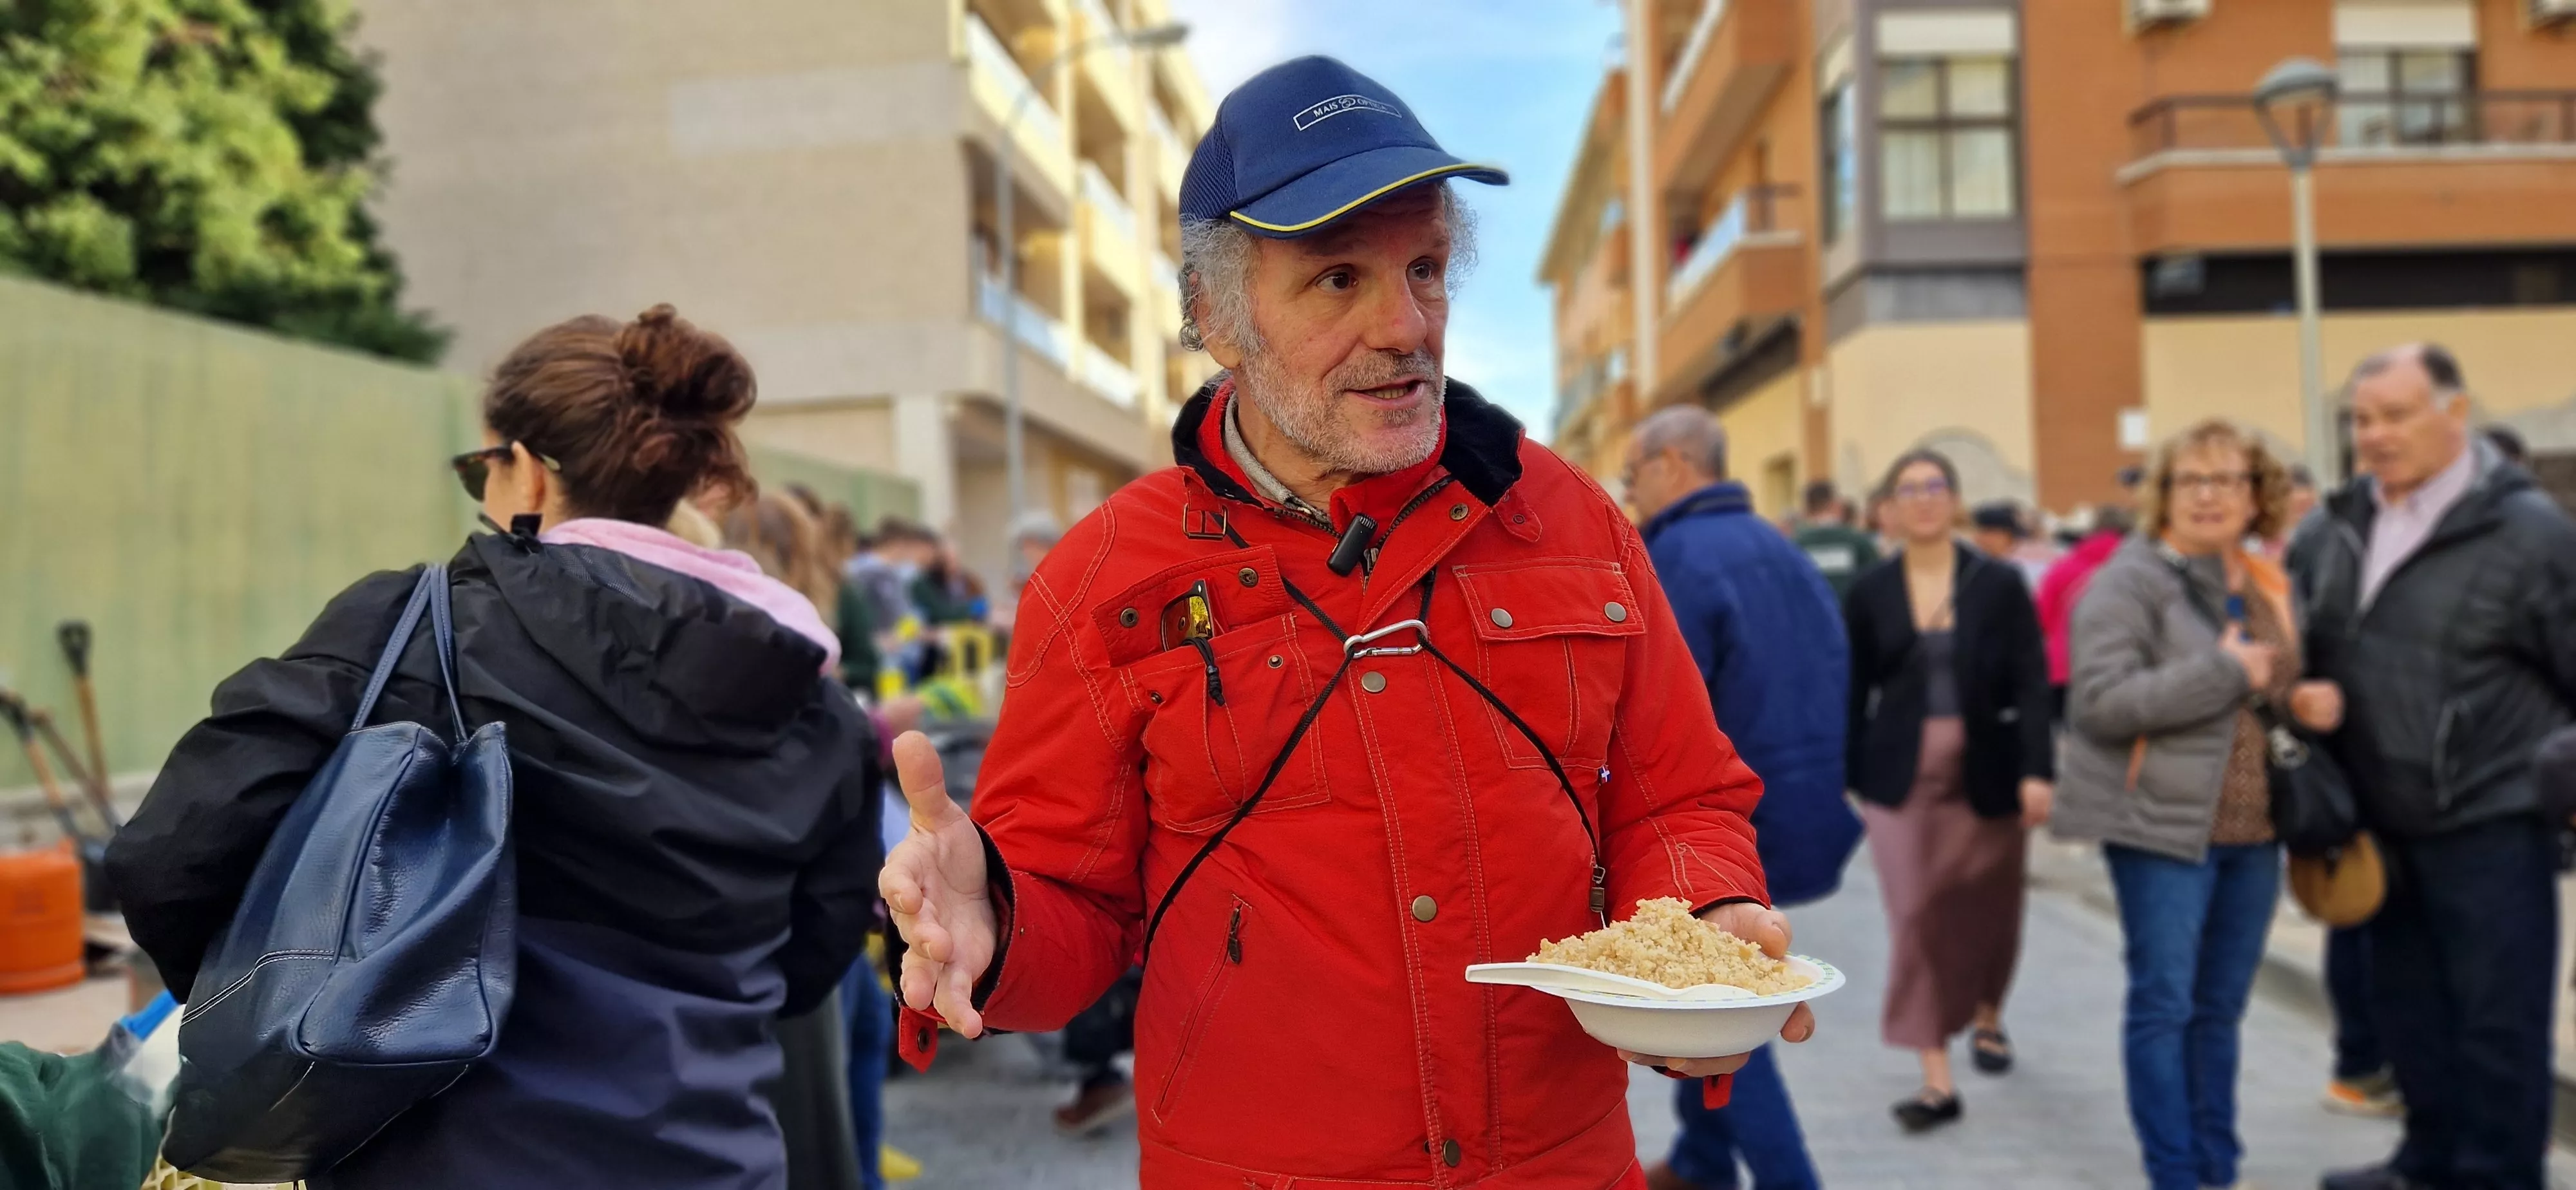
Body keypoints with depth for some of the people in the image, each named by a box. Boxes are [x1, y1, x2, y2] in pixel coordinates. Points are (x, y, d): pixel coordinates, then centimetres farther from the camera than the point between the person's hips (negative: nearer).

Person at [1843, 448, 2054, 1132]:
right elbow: (1853, 695, 5)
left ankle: (1987, 1017, 43)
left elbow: (2032, 685, -4)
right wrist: (1843, 782, 3)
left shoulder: (1999, 586, -1)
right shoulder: (1870, 595, 2)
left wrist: (2037, 770, -13)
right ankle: (1937, 1078, -1)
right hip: (1902, 780, 0)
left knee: (1989, 912, 13)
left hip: (1987, 774, 0)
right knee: (1918, 918, -6)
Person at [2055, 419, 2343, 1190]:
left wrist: (2310, 702, 3)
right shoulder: (2129, 581, -9)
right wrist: (2224, 672, -21)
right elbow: (2100, 700, -20)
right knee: (2164, 1005, -2)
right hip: (2164, 823, -6)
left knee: (2221, 1008, 13)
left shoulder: (2269, 587, 13)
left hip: (2253, 829, 7)